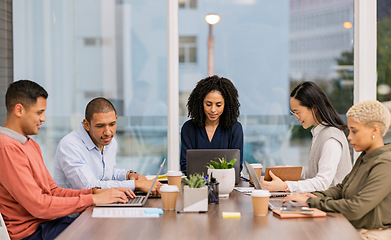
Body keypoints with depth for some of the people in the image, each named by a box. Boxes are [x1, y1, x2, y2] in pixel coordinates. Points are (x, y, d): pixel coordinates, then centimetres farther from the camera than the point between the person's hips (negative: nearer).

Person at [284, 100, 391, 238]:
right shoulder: (364, 158, 13)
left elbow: (355, 209, -24)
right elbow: (341, 188, 17)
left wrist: (312, 202, -18)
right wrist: (317, 196, -4)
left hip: (372, 235, -9)